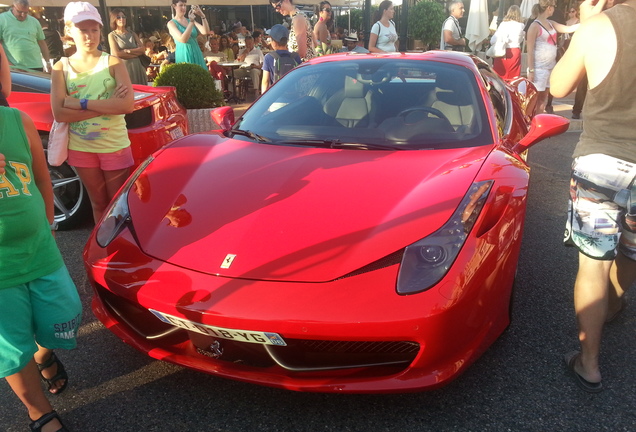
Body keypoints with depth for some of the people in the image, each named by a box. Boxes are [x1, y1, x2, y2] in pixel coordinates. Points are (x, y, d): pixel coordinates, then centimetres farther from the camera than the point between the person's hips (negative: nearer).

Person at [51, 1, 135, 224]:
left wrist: (82, 103, -17)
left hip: (115, 146, -2)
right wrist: (107, 106, -17)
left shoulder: (113, 62, -4)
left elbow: (127, 104, -18)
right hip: (81, 148, 2)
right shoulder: (61, 67, 1)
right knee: (99, 203, 15)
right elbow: (59, 113, -11)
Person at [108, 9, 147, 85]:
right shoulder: (112, 35, 4)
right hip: (123, 67, -4)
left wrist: (128, 51, -10)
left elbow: (143, 50, 4)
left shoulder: (132, 34, 15)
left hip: (138, 67, 4)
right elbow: (117, 54, -8)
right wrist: (136, 53, -4)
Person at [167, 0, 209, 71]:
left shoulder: (190, 20, 12)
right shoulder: (171, 23, -2)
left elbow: (205, 32, -2)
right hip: (184, 55, -5)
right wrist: (191, 21, -16)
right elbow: (183, 39, -18)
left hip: (197, 54, 5)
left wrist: (202, 16, -13)